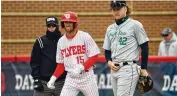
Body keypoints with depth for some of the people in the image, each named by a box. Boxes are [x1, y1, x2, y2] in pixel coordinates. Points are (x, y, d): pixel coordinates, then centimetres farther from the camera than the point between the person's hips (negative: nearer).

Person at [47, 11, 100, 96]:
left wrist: (80, 68, -21)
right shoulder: (61, 41, 7)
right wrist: (53, 78, 0)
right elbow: (61, 64, 13)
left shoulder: (85, 37, -6)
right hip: (70, 78, 3)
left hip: (87, 76, -3)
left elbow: (94, 57, -9)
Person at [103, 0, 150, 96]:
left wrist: (143, 69, -6)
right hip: (114, 69, 7)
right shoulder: (110, 28, 14)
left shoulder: (135, 25, -4)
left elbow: (144, 47, -4)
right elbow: (107, 49, 20)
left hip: (128, 69, -7)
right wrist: (109, 62, -1)